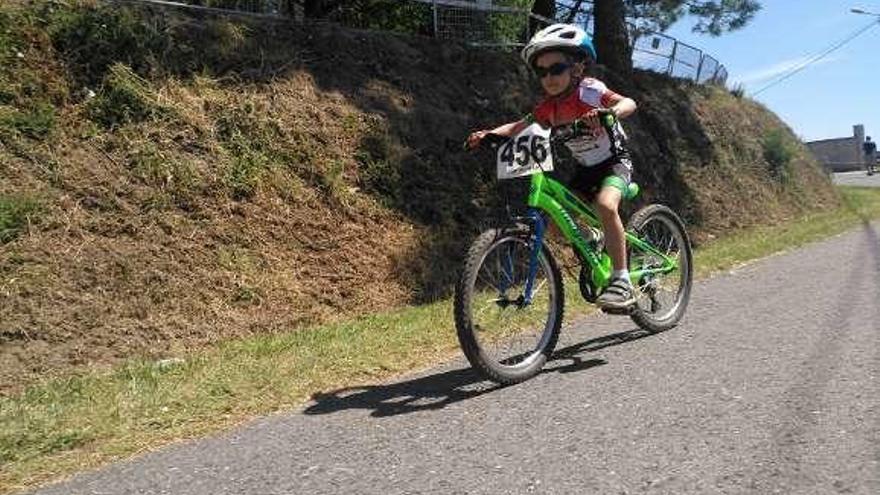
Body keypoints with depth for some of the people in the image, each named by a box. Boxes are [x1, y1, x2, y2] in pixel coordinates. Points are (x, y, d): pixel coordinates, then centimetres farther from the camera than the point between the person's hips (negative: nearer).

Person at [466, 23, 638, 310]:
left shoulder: (589, 90, -19)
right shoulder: (549, 107, -3)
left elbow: (629, 103, -31)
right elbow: (520, 127, -8)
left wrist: (609, 112, -53)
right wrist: (489, 133, -24)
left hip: (615, 161, -6)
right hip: (586, 168, 6)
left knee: (605, 205, -35)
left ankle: (622, 281, -28)